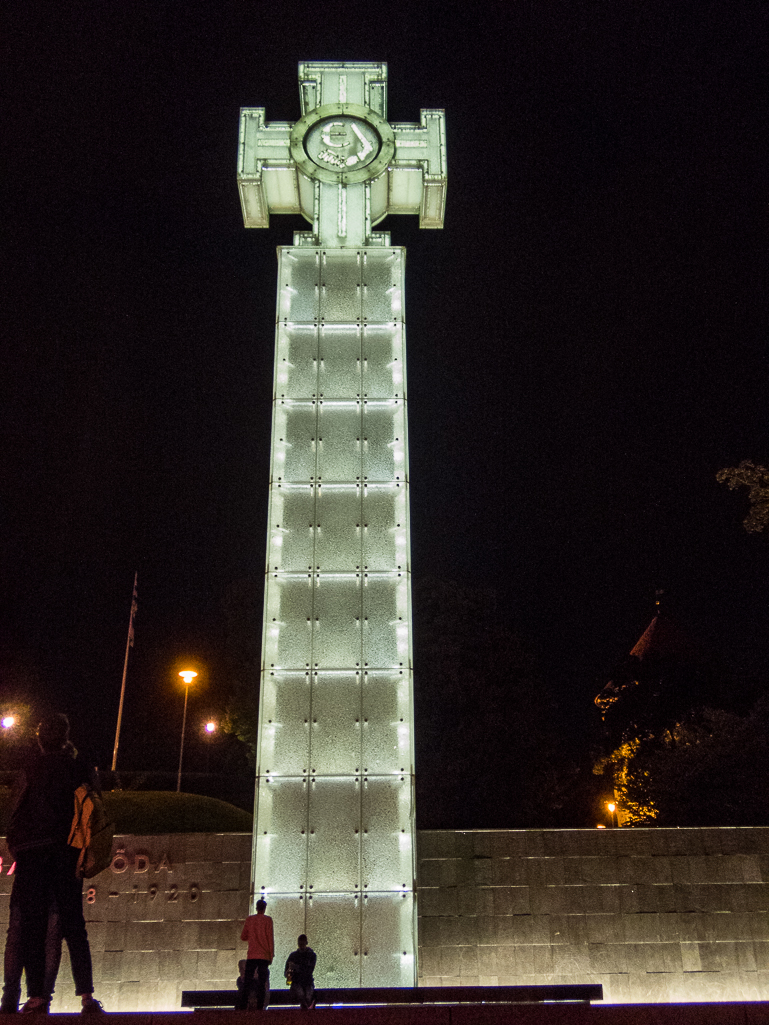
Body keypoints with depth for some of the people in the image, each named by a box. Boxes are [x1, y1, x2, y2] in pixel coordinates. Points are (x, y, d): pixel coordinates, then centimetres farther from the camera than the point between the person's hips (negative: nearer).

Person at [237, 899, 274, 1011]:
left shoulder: (249, 919, 8)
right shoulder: (267, 920, 0)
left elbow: (243, 937, 13)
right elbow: (270, 938, -4)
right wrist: (271, 955, -1)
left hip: (251, 955, 2)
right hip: (264, 955, -2)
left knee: (246, 982, 5)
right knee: (262, 983, -2)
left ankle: (242, 1006, -3)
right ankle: (260, 1007, -10)